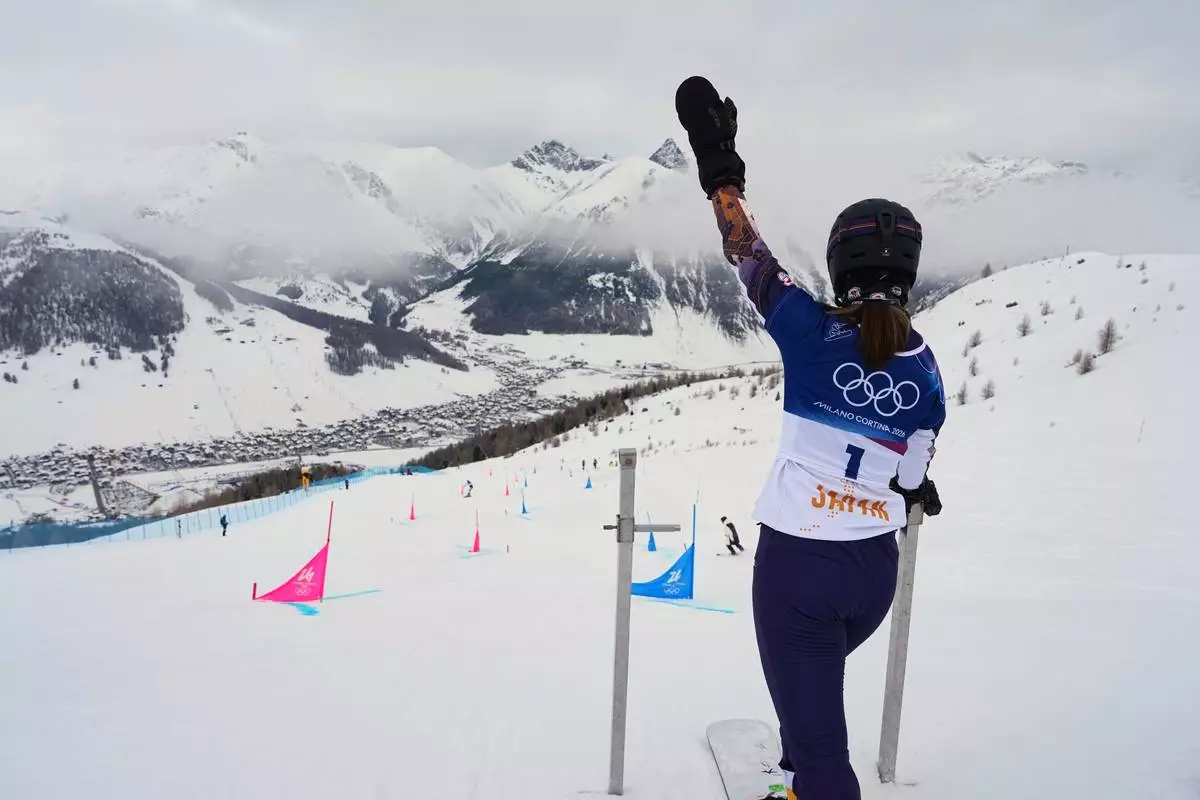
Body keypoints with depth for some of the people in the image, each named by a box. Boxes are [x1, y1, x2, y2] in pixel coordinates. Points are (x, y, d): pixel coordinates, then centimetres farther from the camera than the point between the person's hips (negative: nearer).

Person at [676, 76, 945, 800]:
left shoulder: (811, 333, -16)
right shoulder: (927, 374, -5)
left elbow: (753, 256, -5)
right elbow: (912, 483, 3)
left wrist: (718, 164, 3)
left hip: (795, 560, -5)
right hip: (875, 568, 5)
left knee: (819, 741, 7)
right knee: (816, 680, 35)